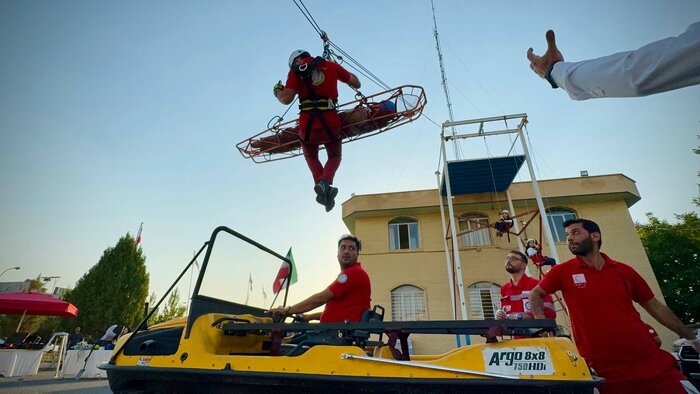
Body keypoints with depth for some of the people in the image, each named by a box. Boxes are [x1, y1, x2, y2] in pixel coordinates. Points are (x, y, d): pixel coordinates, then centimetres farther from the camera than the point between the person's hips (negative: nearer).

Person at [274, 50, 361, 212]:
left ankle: (320, 184, 3)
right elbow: (356, 84, 20)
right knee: (335, 157, 24)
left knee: (311, 157, 28)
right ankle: (325, 181, -6)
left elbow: (286, 99, -3)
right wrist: (345, 74, 40)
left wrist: (277, 91, 20)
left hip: (308, 124, 0)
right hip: (331, 122, 1)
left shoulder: (295, 71, 7)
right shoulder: (331, 66, 13)